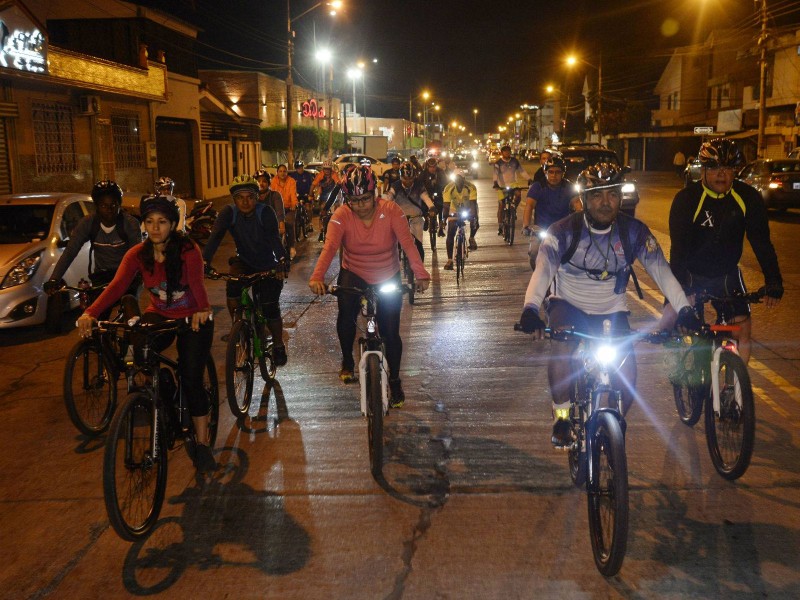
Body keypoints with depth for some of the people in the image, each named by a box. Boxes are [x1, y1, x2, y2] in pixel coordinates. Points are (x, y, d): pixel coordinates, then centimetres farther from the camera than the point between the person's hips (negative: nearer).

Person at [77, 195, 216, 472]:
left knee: (192, 379, -13)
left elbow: (197, 283, -35)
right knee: (140, 351, -27)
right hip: (159, 315, 3)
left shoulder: (188, 250, -18)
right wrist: (90, 312, -40)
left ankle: (203, 444, 0)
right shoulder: (137, 254, -8)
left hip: (193, 319, -3)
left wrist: (202, 310, -56)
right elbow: (116, 286, -23)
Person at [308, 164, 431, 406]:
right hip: (353, 274, 0)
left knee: (390, 331, -2)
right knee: (346, 309, -26)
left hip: (388, 279, 0)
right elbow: (330, 247, -32)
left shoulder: (391, 211, -19)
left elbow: (408, 243, -27)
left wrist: (421, 274, -40)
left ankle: (395, 381, 21)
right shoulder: (341, 215, -18)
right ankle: (347, 361, 1)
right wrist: (317, 276, -49)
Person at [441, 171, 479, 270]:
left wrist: (474, 217, -47)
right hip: (455, 211, 1)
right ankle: (449, 260, -8)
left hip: (468, 210, 0)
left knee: (475, 223, -31)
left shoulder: (471, 187, -27)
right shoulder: (448, 188, -25)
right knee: (450, 235, -13)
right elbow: (446, 205, -28)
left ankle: (472, 238, 3)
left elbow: (473, 204, -33)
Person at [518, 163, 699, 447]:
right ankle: (562, 417, -13)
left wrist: (685, 310, -27)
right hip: (569, 303, -2)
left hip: (611, 309, 2)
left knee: (627, 369, -13)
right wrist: (530, 309, -48)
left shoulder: (634, 231, -11)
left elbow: (660, 269, -14)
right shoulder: (564, 231, -18)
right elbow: (543, 269, -30)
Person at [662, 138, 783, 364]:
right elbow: (678, 246, -24)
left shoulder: (748, 197, -12)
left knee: (743, 329, -6)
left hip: (726, 274, 2)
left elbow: (761, 242, -10)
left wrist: (774, 283, -17)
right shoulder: (686, 199, -19)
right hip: (691, 272, -2)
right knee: (669, 322, -11)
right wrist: (681, 287, -33)